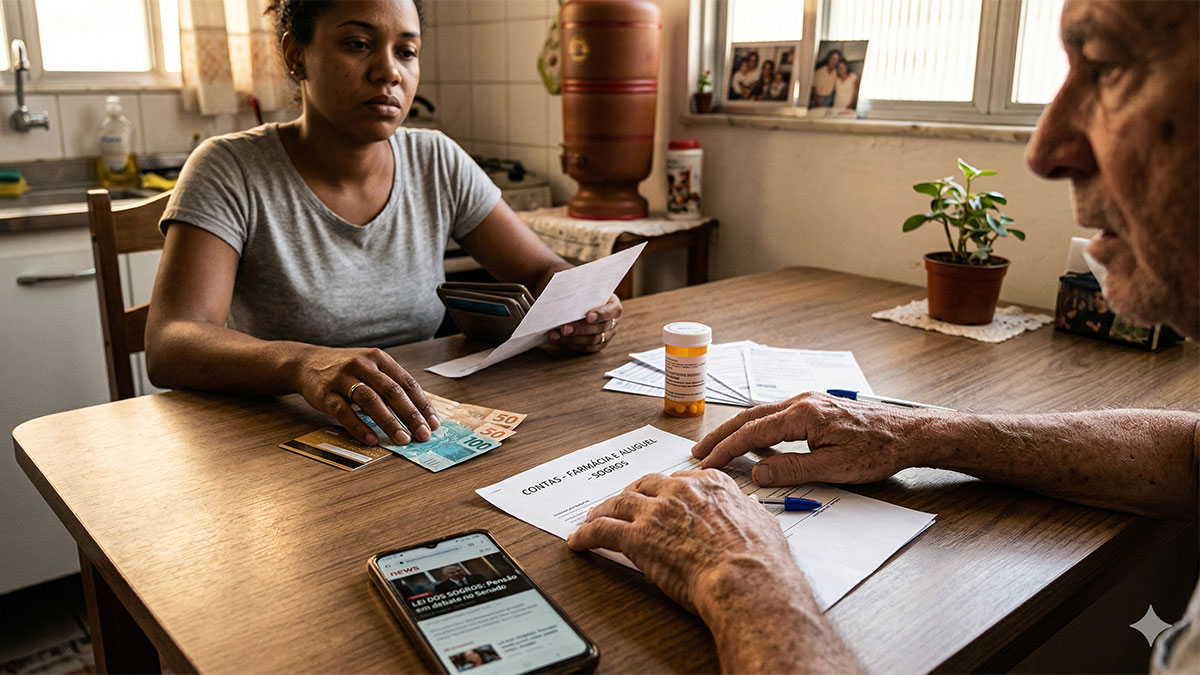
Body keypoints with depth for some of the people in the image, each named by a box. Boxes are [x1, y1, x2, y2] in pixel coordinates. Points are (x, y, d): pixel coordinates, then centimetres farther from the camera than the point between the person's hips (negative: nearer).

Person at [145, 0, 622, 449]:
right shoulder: (230, 172, -9)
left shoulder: (437, 162, 4)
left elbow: (544, 272, 8)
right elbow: (168, 346, -21)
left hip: (418, 444, 4)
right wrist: (302, 364, -41)